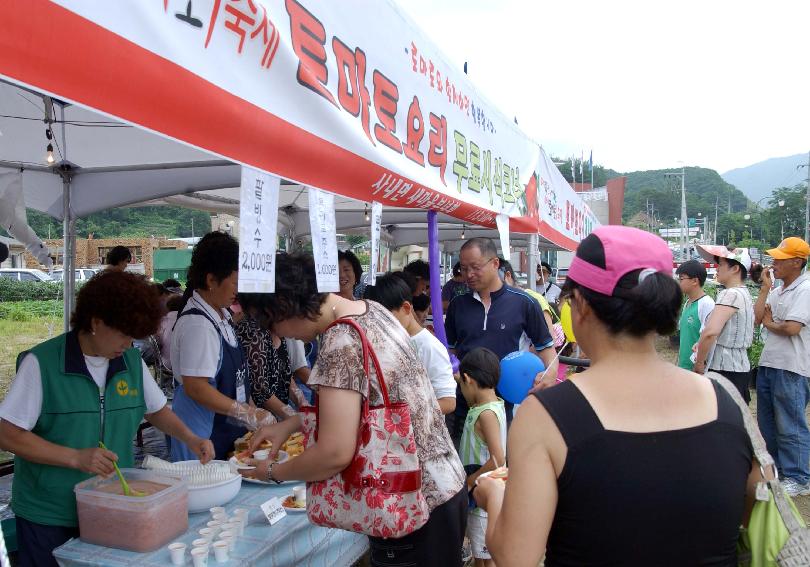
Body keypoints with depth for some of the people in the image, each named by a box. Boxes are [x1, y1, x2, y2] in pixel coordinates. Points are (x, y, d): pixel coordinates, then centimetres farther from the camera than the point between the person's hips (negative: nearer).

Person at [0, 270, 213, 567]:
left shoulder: (132, 360, 0)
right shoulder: (41, 363, -15)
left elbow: (156, 409, 12)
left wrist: (190, 438, -4)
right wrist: (75, 457, -24)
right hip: (48, 518, -4)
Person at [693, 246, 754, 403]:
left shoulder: (731, 294, -16)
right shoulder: (745, 294, 14)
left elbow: (710, 331, -30)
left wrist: (699, 363, -16)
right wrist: (702, 343, 9)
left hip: (725, 371, -10)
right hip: (740, 367, 10)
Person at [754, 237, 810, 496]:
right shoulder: (777, 291, 12)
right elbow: (756, 318, 3)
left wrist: (769, 324, -2)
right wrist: (765, 288, 1)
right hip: (768, 364, 9)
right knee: (768, 423, 18)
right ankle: (779, 469, 32)